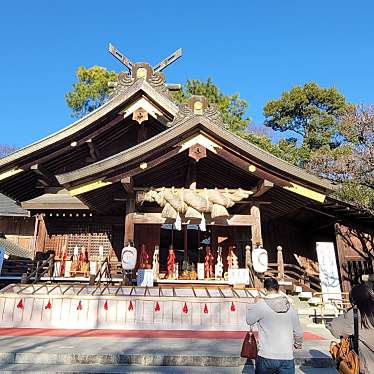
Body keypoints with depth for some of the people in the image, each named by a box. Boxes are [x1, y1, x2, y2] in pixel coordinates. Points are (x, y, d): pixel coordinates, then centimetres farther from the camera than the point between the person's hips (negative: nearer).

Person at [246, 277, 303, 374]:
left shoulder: (260, 305, -13)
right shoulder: (290, 307, 0)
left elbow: (249, 320, 4)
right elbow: (298, 332, 10)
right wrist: (298, 343, 30)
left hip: (266, 357, -2)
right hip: (287, 358, 2)